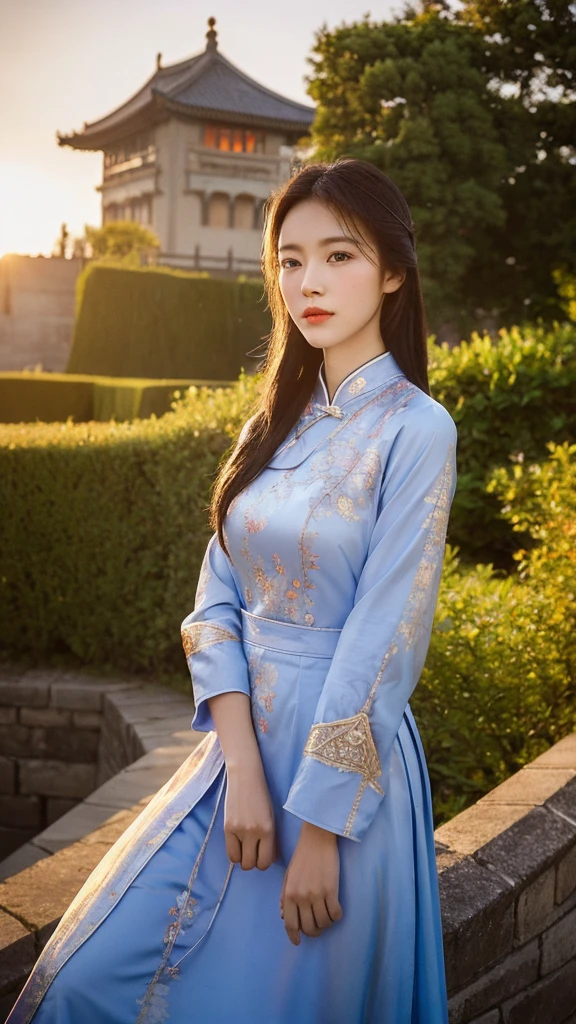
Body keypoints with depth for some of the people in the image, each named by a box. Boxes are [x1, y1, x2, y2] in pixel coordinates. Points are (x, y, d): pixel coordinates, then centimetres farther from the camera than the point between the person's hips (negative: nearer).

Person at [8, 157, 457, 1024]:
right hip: (238, 740, 6)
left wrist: (320, 829, -15)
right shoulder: (277, 419, 8)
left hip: (343, 760, -6)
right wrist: (240, 761, -11)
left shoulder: (415, 430, -12)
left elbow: (383, 641, -16)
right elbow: (218, 594, 2)